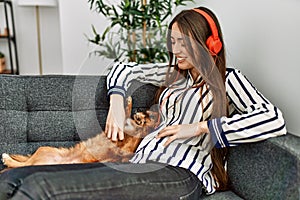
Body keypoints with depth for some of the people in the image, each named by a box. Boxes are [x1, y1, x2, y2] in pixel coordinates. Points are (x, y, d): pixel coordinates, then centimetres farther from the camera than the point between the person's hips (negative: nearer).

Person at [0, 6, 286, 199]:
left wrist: (200, 127, -10)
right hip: (141, 164, 7)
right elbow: (123, 70, 33)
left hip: (179, 176, -7)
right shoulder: (174, 74, 26)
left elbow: (274, 120, -7)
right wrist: (116, 103, 12)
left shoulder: (228, 79, 9)